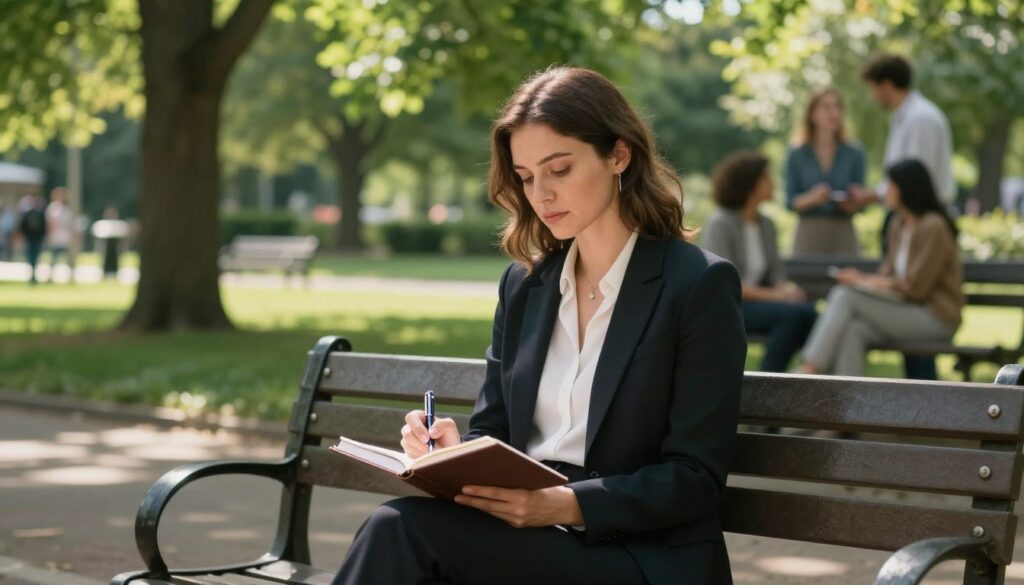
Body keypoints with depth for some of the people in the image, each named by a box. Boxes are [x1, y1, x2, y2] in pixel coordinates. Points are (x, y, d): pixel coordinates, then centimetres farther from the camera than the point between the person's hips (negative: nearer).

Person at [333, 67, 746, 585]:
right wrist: (456, 453, -9)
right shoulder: (523, 285, 14)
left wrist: (568, 504, -22)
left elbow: (695, 480, -8)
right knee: (398, 531, -31)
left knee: (405, 528, -29)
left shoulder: (699, 285, -5)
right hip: (525, 536, 5)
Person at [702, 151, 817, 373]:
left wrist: (786, 288, -11)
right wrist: (773, 295, -19)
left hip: (756, 299, 6)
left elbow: (776, 272, 13)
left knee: (808, 312, -23)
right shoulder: (719, 224, -8)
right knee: (791, 313, -28)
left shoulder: (766, 225, 13)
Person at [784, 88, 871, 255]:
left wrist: (854, 202, -18)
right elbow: (790, 202, 1)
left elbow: (858, 204, 4)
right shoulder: (796, 155, 3)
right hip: (809, 233, -1)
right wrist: (812, 198, -18)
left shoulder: (855, 154, 3)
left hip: (843, 234, 1)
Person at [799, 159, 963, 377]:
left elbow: (915, 288, -16)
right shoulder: (899, 225, 13)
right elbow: (890, 274, 14)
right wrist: (863, 278, -7)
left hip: (936, 318, -7)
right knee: (853, 331, -22)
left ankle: (809, 372, -19)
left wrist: (864, 283, -10)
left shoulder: (933, 227, -14)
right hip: (908, 311, 7)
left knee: (845, 296, -19)